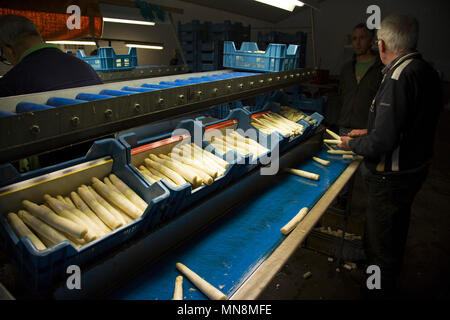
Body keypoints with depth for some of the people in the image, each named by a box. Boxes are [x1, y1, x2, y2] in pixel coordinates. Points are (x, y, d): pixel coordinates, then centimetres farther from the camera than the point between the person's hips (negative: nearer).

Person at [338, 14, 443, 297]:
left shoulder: (399, 77, -27)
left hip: (392, 178, -10)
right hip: (417, 166, 10)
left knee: (379, 245, 7)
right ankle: (392, 277, 53)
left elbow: (382, 142, -30)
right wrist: (369, 133, 15)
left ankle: (380, 290, 26)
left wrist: (352, 143, -11)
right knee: (398, 228, 29)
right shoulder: (428, 72, 3)